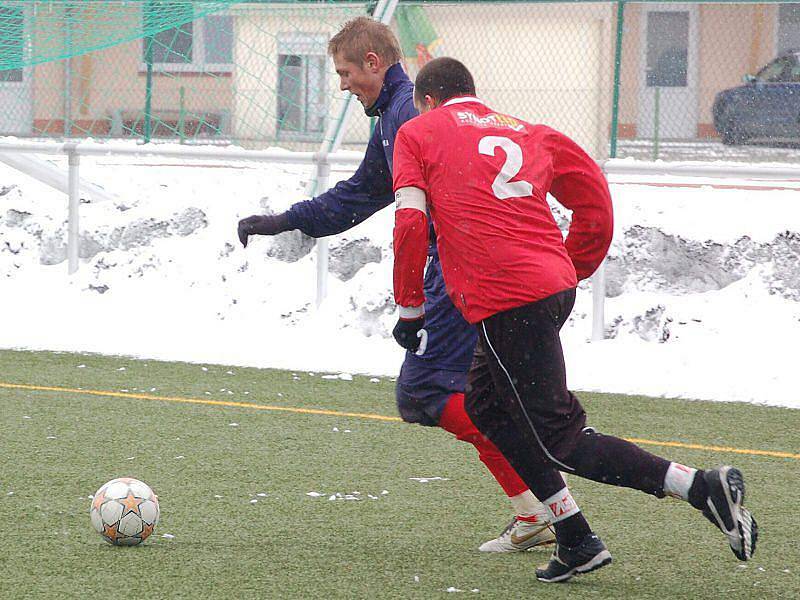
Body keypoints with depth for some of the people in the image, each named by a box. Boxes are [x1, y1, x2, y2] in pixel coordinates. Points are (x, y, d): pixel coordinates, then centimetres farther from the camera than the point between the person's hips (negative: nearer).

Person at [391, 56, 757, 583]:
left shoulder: (419, 133, 9)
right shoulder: (527, 133, 22)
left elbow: (411, 223, -2)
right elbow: (596, 206, 17)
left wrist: (410, 309, 6)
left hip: (504, 298, -7)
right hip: (554, 284, 7)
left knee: (559, 440, -4)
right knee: (487, 407, 23)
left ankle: (702, 486, -17)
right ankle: (575, 541, 18)